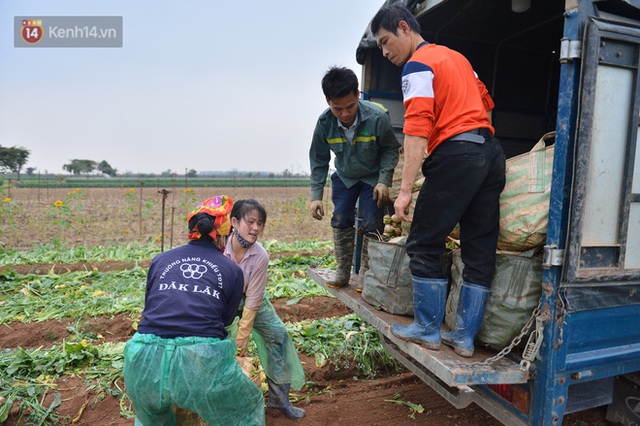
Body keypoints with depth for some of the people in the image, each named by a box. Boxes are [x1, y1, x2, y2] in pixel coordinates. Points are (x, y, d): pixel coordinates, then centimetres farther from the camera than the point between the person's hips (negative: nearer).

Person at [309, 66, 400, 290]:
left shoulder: (377, 117, -30)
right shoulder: (324, 123, -21)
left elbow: (390, 150, -13)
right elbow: (319, 160, -9)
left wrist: (384, 181, -21)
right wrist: (316, 195, -13)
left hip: (373, 177, -2)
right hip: (344, 177, 3)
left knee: (372, 224, -8)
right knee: (340, 220, -2)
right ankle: (343, 272, 12)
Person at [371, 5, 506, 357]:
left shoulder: (417, 65, -3)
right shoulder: (456, 56, 24)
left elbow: (417, 129, -16)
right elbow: (485, 100, 31)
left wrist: (405, 189, -20)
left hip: (455, 155, -9)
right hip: (492, 152, 9)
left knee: (423, 246, 2)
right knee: (480, 251, 7)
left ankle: (428, 329, 11)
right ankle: (464, 338, 16)